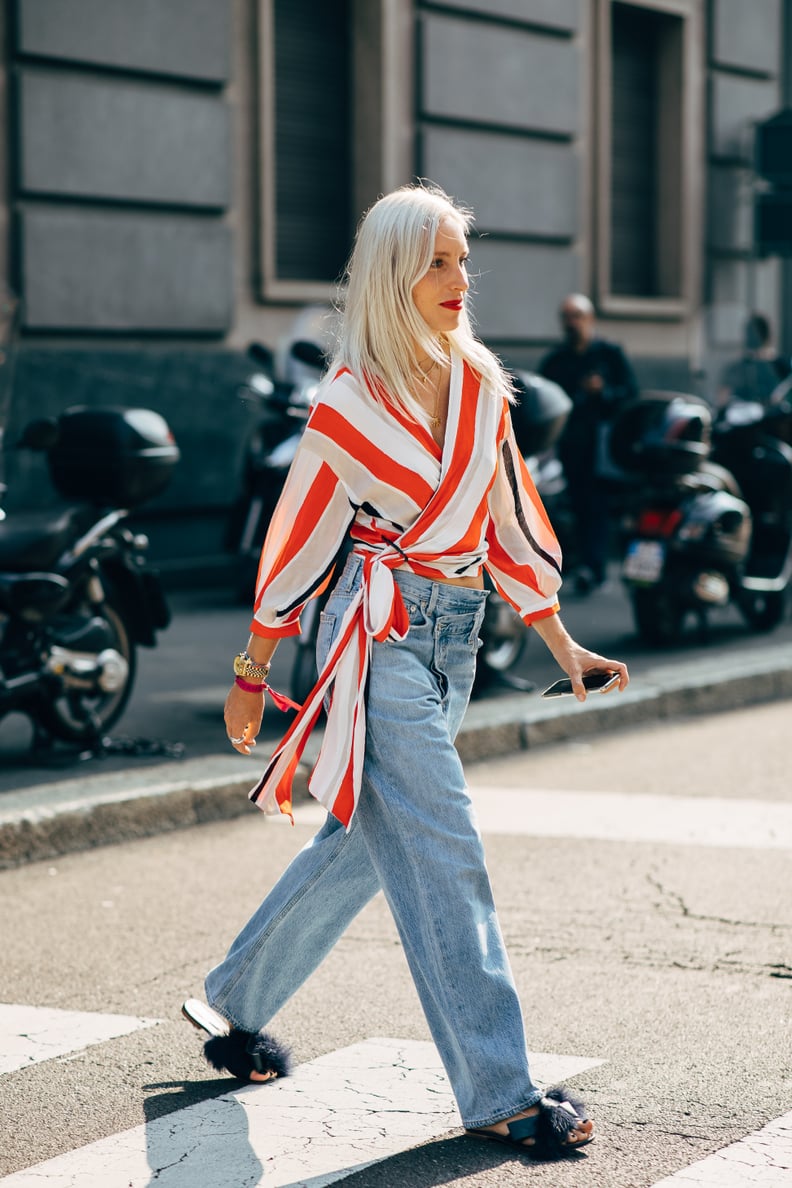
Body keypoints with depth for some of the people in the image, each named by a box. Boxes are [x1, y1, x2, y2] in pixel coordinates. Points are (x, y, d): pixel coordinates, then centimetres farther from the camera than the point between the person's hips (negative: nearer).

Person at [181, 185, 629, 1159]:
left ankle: (233, 1005, 33)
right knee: (441, 857, -11)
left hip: (455, 638, 7)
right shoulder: (349, 400, -9)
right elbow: (298, 538, -3)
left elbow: (508, 517, 16)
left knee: (363, 842, 15)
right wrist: (252, 674, 3)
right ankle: (498, 1094, -9)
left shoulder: (481, 384, 8)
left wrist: (560, 643, 15)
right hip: (383, 632, -7)